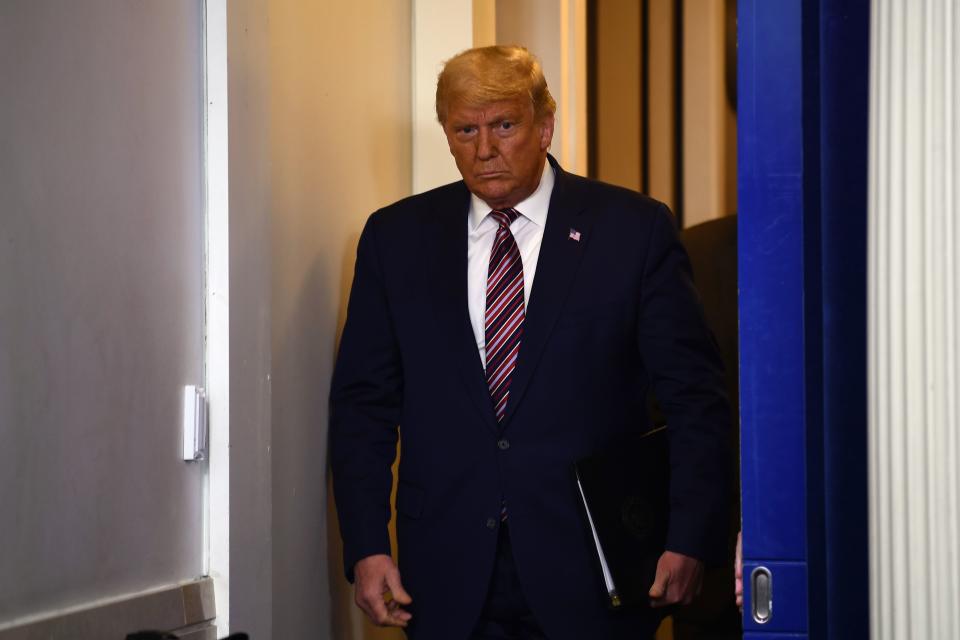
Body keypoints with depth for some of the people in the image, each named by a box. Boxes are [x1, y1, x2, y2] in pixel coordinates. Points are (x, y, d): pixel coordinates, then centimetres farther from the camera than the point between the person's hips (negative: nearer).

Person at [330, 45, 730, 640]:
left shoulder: (633, 228, 0)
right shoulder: (396, 236, 7)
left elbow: (695, 397, -1)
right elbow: (363, 403, 7)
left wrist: (690, 541, -9)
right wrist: (365, 547, -2)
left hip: (590, 575, -1)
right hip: (450, 580, 2)